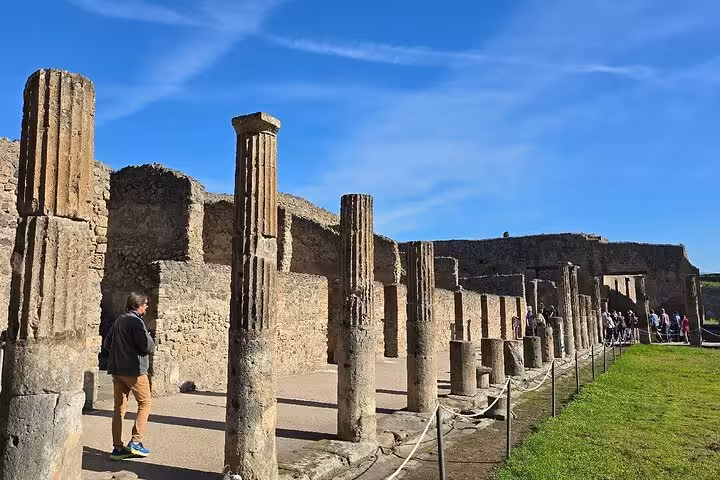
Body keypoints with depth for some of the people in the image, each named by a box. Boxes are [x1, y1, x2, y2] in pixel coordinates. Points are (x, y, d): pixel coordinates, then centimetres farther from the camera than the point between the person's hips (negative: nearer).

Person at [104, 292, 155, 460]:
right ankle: (135, 442, 3)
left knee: (119, 408, 11)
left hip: (116, 370, 8)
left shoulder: (118, 320, 12)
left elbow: (107, 344, 21)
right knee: (144, 403, 7)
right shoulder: (136, 322, -15)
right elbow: (148, 347, -19)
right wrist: (149, 338, 0)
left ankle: (117, 448, 13)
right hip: (134, 370, -8)